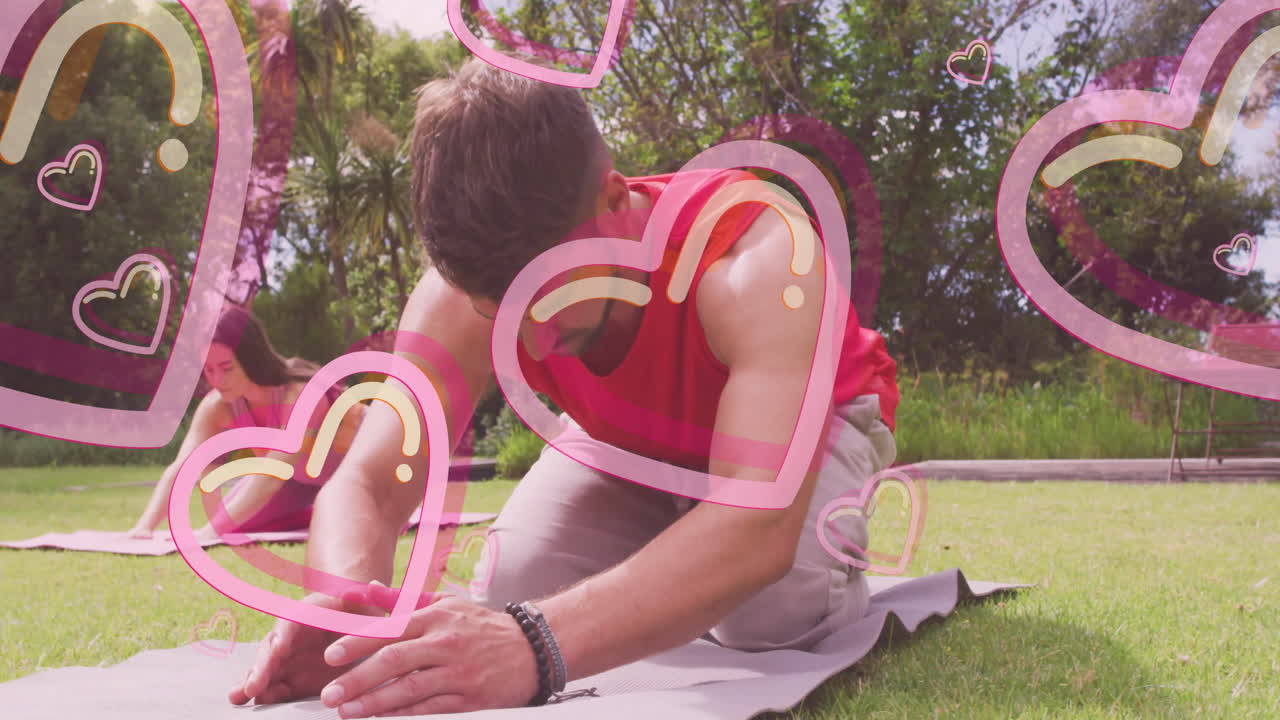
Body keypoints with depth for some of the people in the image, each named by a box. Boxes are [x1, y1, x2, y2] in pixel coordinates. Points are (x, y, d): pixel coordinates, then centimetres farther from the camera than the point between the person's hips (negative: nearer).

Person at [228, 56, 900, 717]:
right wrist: (347, 602, -58)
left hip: (798, 416, -3)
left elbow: (762, 523, -58)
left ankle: (838, 567, 8)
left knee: (776, 608, -31)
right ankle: (679, 558, 17)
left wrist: (537, 644, -71)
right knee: (515, 590, -16)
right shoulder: (460, 298, -31)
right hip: (629, 438, 4)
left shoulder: (755, 262, -45)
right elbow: (366, 482, -33)